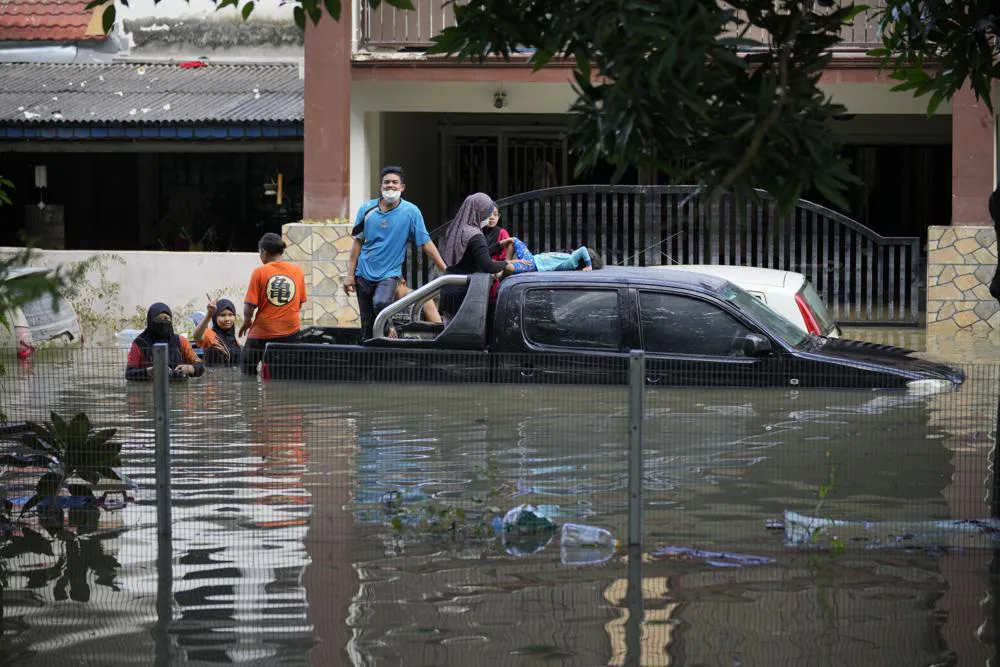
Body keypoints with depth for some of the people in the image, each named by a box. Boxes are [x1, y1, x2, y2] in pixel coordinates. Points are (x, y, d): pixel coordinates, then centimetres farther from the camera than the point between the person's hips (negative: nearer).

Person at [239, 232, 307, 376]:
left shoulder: (259, 272, -9)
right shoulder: (297, 271, 3)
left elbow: (249, 306, -11)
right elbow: (300, 303, 11)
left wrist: (247, 321, 8)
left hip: (262, 332, -3)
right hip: (290, 330, 3)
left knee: (247, 368, 13)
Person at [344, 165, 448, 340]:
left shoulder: (411, 212, -6)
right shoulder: (367, 209, 1)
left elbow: (426, 243, -4)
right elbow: (358, 242, 6)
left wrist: (447, 271, -8)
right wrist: (350, 274, 4)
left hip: (389, 273, -3)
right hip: (364, 274, 3)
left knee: (381, 303, -33)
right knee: (367, 324, 5)